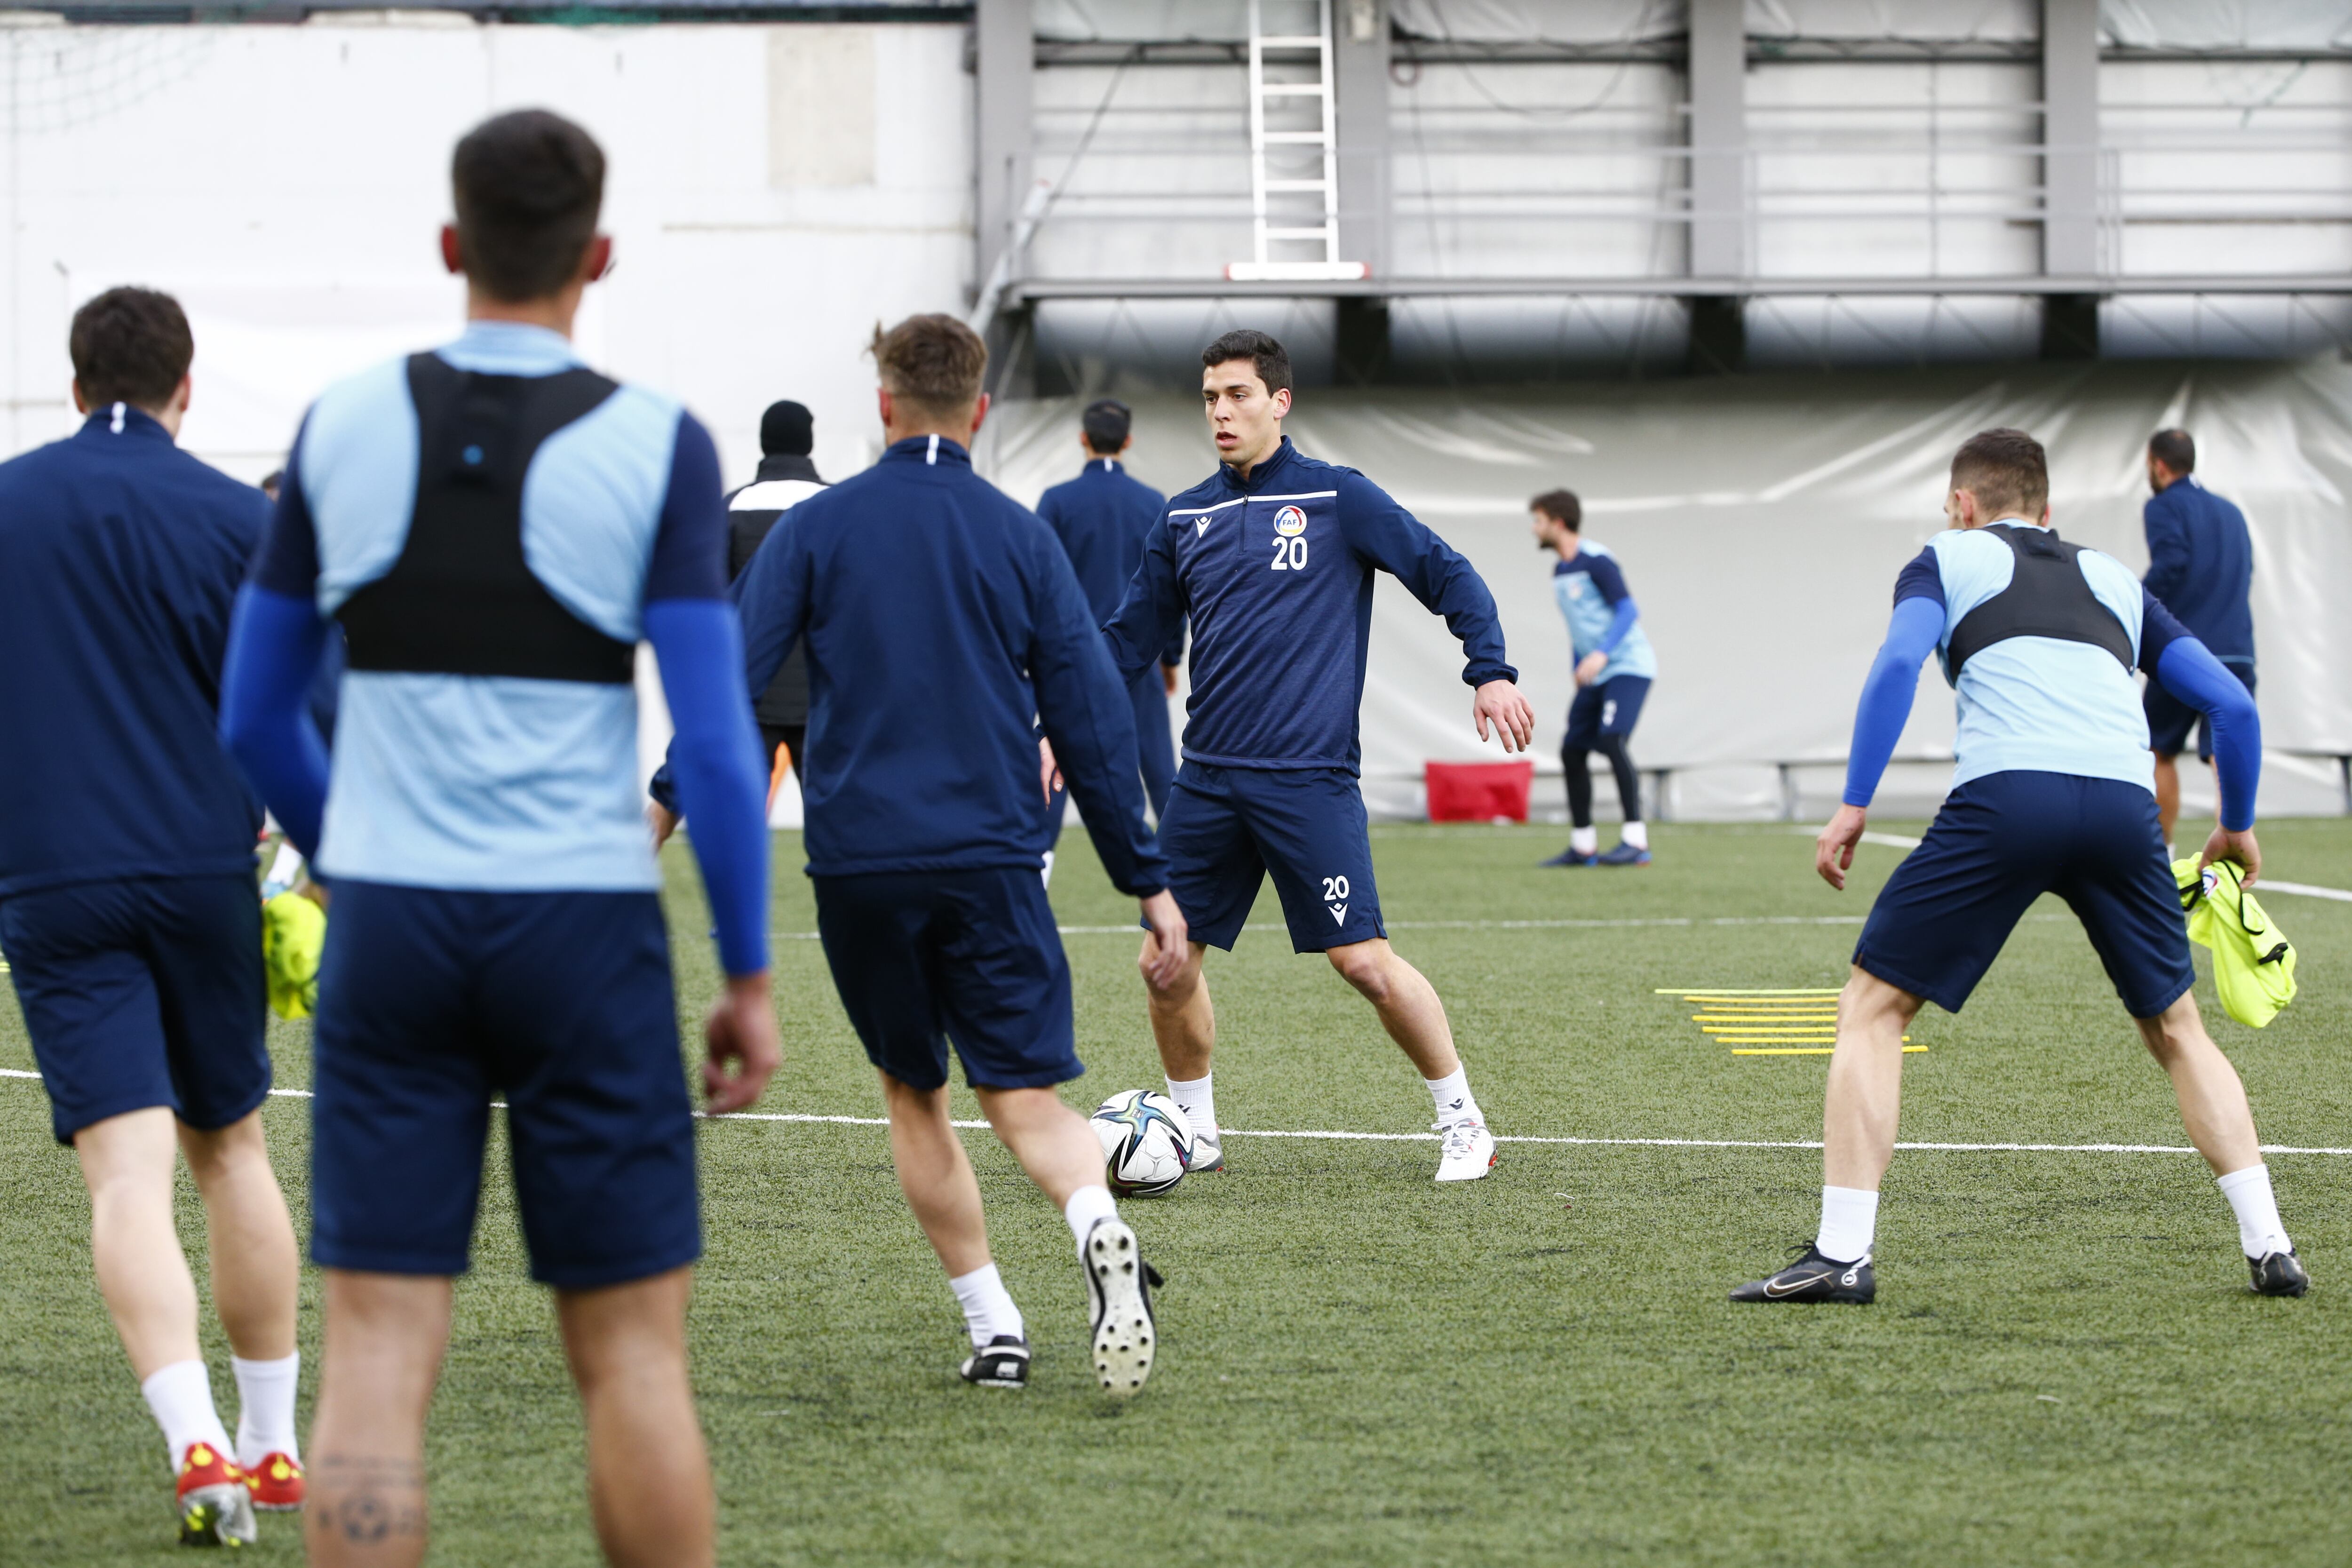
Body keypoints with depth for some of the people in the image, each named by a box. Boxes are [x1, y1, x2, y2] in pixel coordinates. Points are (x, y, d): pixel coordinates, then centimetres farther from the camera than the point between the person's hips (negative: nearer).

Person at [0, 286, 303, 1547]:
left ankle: (198, 1444, -25)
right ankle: (275, 1445, 23)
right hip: (206, 870, 1)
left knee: (128, 1170, -8)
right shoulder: (241, 521, -1)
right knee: (231, 1147, 17)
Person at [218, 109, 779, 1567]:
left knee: (378, 1351, 1)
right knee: (632, 1346, 6)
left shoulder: (343, 426, 2)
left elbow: (255, 717, 9)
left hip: (389, 928, 2)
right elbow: (715, 742, -9)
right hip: (585, 926, -2)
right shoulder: (656, 445, -6)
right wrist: (750, 977, 0)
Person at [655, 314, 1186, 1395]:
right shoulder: (1020, 536, 6)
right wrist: (1148, 881, 9)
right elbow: (1091, 718, 6)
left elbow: (732, 676, -3)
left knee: (913, 1093, 16)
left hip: (857, 863, 0)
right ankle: (1099, 1233, -33)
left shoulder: (816, 527, 3)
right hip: (990, 860, 0)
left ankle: (993, 1325, 10)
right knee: (1025, 1099, -2)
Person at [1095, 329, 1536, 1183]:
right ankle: (1193, 1130, 21)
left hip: (1308, 780, -5)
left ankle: (1462, 1123, 4)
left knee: (1365, 961, -10)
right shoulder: (1185, 519, 12)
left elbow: (1448, 577, 1)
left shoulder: (1338, 498, 0)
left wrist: (1491, 672, -13)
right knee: (1169, 964, 2)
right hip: (1207, 782, 5)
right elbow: (1132, 638, 18)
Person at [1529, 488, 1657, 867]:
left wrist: (1602, 654, -31)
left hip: (1627, 665, -9)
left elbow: (1628, 611, -20)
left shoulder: (1596, 561, -14)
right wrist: (1580, 669, 24)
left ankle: (1636, 841, -26)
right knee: (1572, 750, 5)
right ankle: (1583, 846, 15)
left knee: (1612, 739, -24)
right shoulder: (1560, 572, 13)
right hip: (1595, 674, 9)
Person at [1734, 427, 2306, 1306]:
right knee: (2175, 1028, 21)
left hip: (2006, 794, -3)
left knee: (1873, 1008, 8)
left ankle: (1842, 1255, -2)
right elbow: (2232, 705, 26)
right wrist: (2238, 826, 40)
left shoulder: (1950, 559, 22)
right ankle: (2270, 1249, 11)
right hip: (2123, 799, 3)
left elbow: (1899, 662, 1)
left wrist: (1854, 805, -2)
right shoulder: (2113, 581, 32)